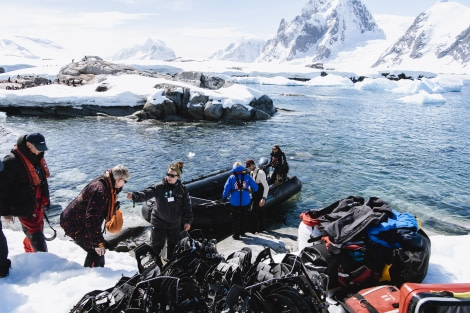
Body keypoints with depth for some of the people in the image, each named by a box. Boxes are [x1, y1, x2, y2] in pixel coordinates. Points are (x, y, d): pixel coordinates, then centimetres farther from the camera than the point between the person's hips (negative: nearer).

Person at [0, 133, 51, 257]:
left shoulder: (37, 158, 4)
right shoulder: (12, 161, -21)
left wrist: (46, 200, 19)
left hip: (38, 204, 8)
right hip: (25, 207, -8)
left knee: (34, 234, 21)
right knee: (37, 238, -5)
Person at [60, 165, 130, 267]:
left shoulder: (108, 186, 1)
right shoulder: (99, 189, -29)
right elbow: (92, 217, -31)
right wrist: (98, 242, -27)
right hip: (74, 224, -10)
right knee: (96, 251, -13)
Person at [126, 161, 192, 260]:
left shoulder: (182, 189, -6)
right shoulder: (159, 187, -14)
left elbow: (187, 205, 0)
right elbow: (145, 194, -24)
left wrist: (188, 221, -1)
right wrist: (134, 196, -43)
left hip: (175, 224, 3)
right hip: (159, 222, -3)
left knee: (173, 246, 19)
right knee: (156, 246, 2)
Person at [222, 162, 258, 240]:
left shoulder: (231, 177, -5)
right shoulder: (247, 176, -3)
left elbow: (226, 190, -8)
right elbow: (255, 188, -2)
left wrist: (224, 198, 8)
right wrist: (251, 190, 21)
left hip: (235, 202, -1)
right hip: (245, 201, 2)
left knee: (235, 218, 14)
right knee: (244, 217, 22)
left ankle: (236, 235, 17)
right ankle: (243, 232, 34)